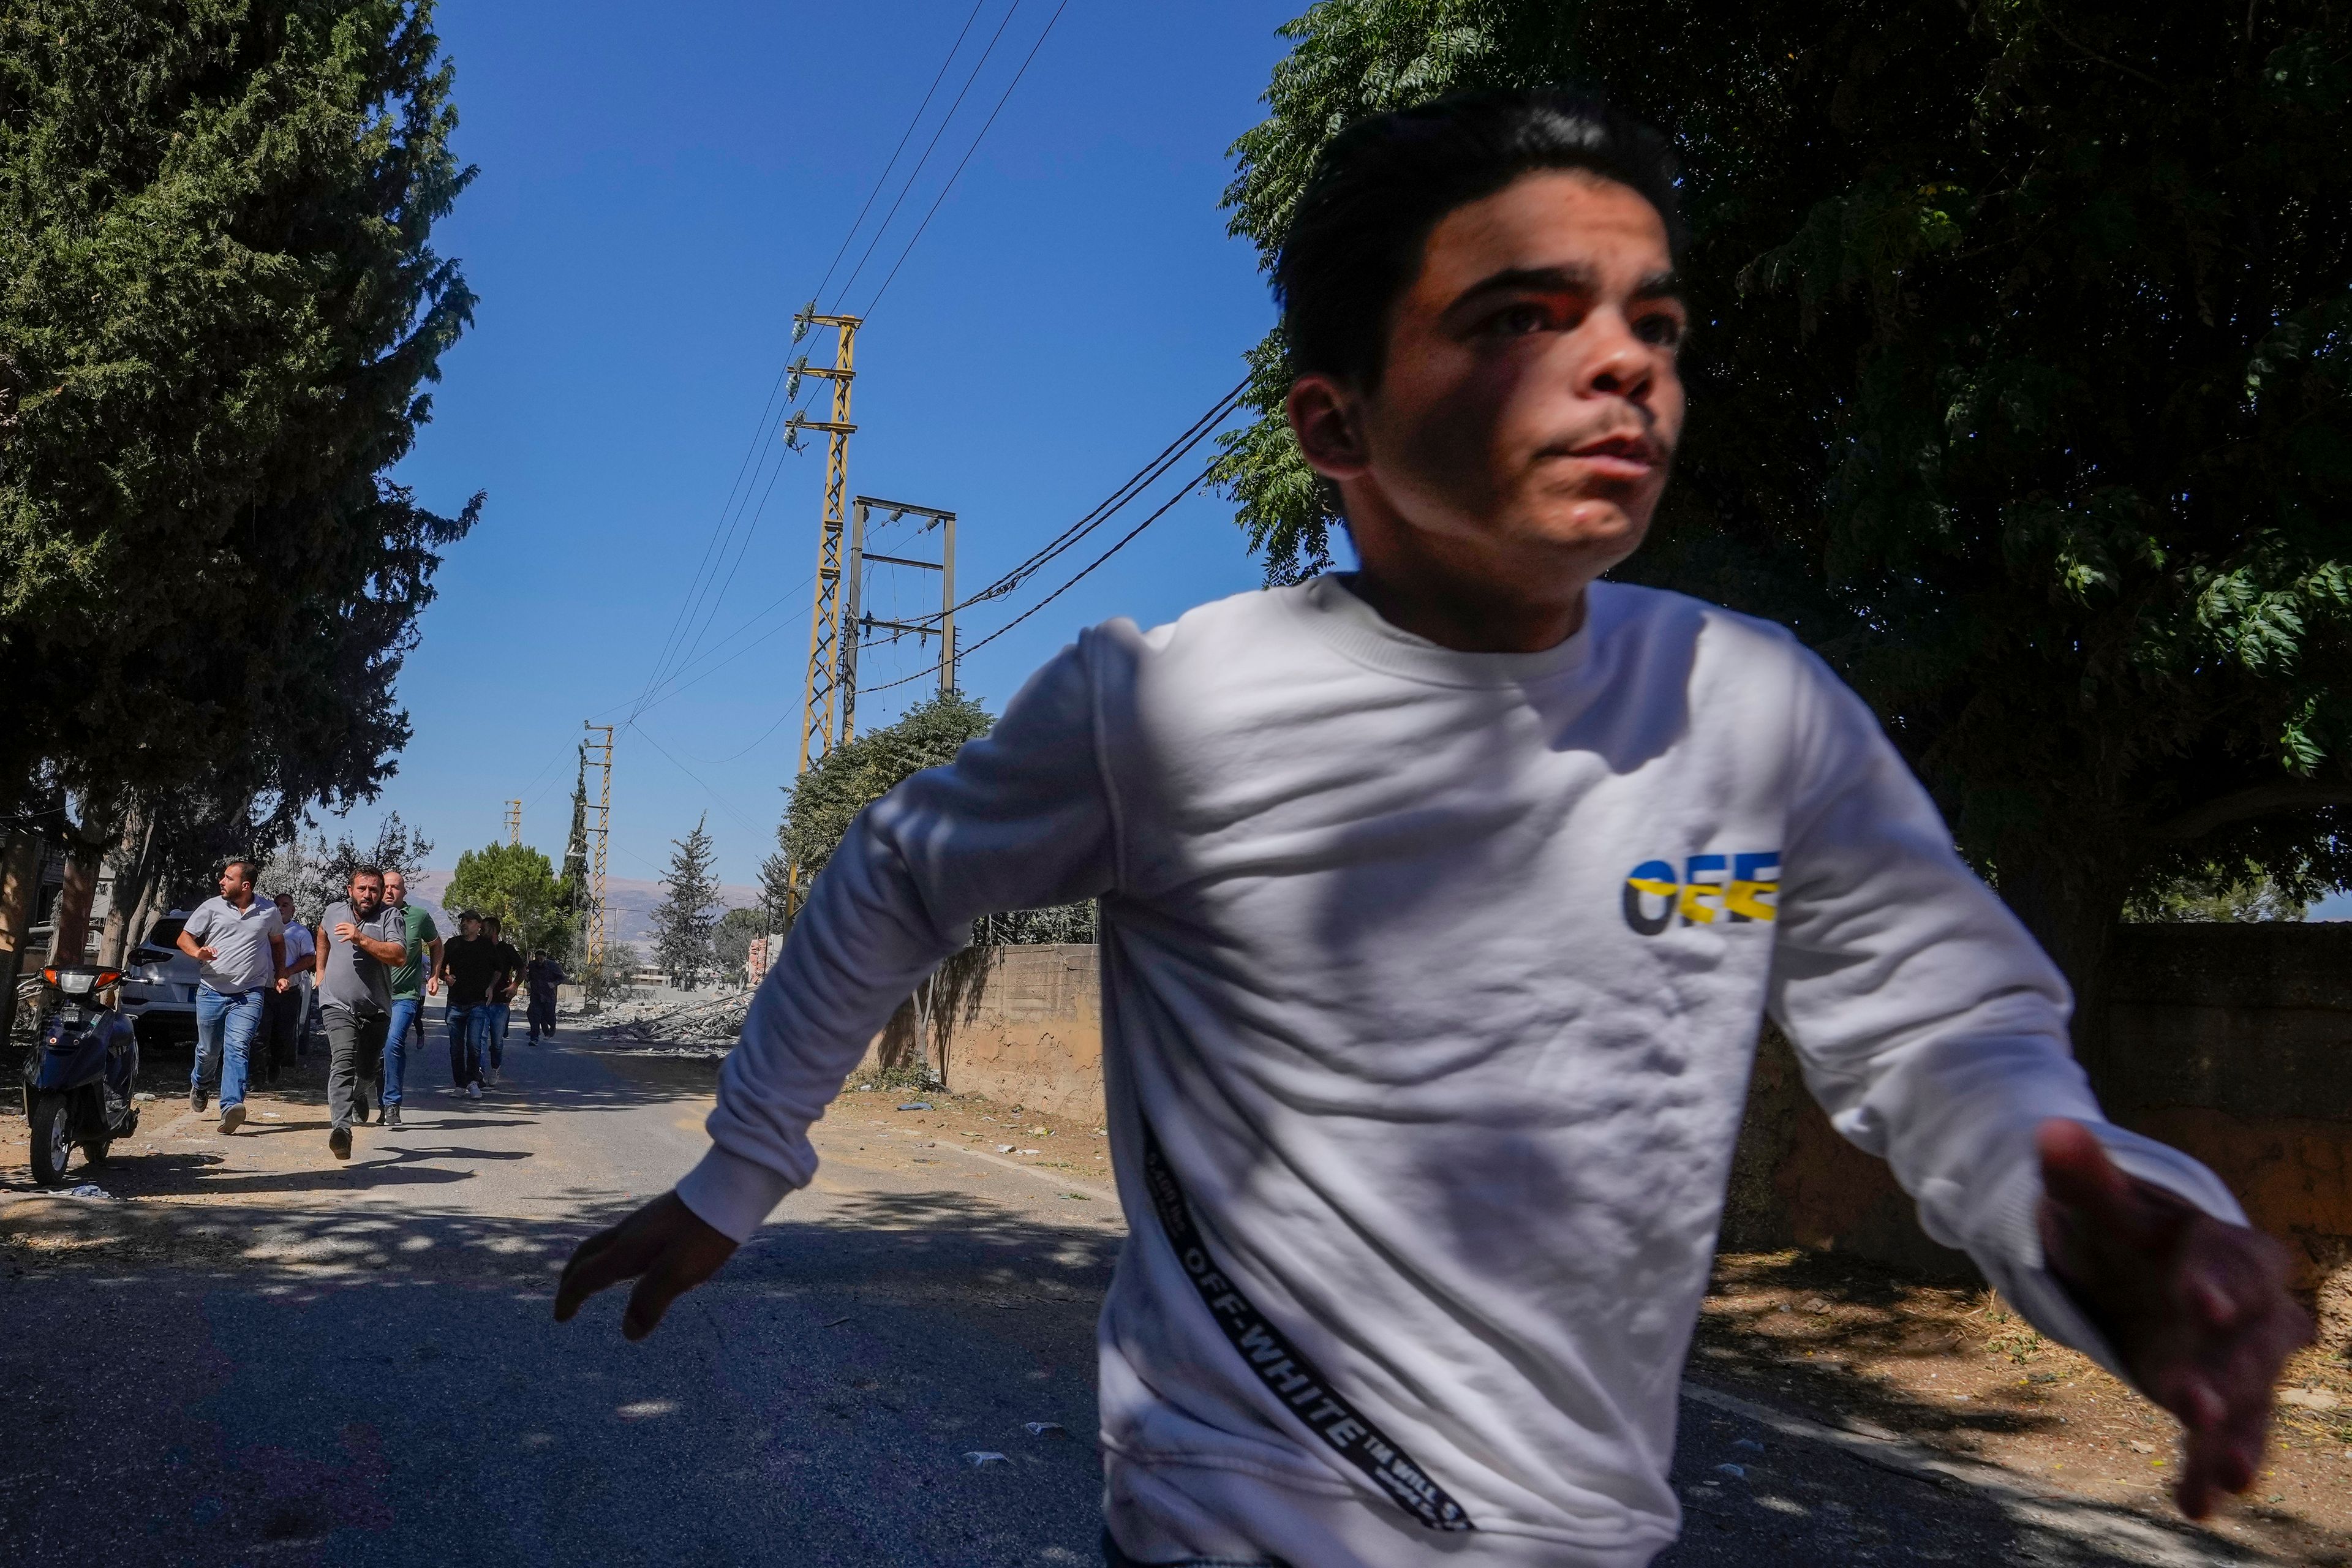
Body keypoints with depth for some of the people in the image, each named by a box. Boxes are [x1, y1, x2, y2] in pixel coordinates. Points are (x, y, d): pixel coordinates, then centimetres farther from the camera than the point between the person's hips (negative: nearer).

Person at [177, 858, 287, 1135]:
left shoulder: (268, 912, 4)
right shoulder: (211, 907, 2)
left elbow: (278, 942, 21)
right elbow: (184, 938, 6)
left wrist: (280, 975, 13)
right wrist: (197, 952, -17)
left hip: (249, 995, -2)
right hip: (211, 992, 2)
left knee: (237, 1048, -17)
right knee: (208, 1050, 14)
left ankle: (231, 1106, -25)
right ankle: (198, 1084, 47)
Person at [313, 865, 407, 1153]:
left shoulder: (391, 918, -6)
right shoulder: (333, 912, 6)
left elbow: (399, 956, -22)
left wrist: (361, 939, -28)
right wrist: (320, 971, 31)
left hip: (376, 1008, 1)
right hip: (338, 1003, 0)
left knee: (366, 1068, 17)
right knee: (343, 1061, -22)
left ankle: (356, 1094, 53)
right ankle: (341, 1128, -34)